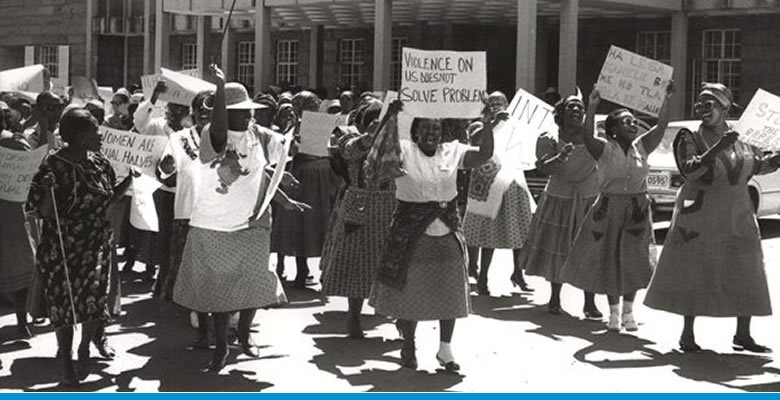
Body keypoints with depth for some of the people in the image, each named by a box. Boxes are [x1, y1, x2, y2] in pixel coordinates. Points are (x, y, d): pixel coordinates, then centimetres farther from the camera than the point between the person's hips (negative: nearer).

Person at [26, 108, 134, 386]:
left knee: (95, 298, -12)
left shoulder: (100, 164, 3)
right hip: (61, 250, -3)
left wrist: (131, 178, 5)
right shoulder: (53, 167, -12)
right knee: (63, 304, 3)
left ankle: (85, 348, 17)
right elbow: (42, 213, -12)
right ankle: (67, 366, 20)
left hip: (96, 246, 3)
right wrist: (49, 191, -30)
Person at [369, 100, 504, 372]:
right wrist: (392, 118, -34)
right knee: (410, 292, 7)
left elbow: (484, 156, -7)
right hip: (411, 235, -3)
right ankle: (408, 347, 24)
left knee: (449, 293, 7)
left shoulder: (452, 152, 2)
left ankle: (445, 349, 20)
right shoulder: (404, 151, -5)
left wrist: (489, 127, -21)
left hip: (447, 234, 3)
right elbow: (384, 148, -24)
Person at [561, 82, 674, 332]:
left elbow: (661, 126, -5)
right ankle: (613, 312, 16)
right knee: (609, 260, 3)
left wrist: (667, 101, -16)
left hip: (637, 210, 3)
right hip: (609, 209, -3)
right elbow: (588, 137, -26)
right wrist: (592, 109, -37)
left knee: (633, 261, 5)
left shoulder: (641, 147, 4)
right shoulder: (605, 149, -8)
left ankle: (628, 312, 18)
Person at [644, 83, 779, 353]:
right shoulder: (691, 139, -5)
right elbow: (689, 169, -20)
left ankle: (743, 334, 16)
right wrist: (717, 148, -30)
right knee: (693, 275, 0)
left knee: (745, 276, 5)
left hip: (738, 220, 4)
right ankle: (687, 333, 11)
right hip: (700, 217, -4)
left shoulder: (741, 140, 7)